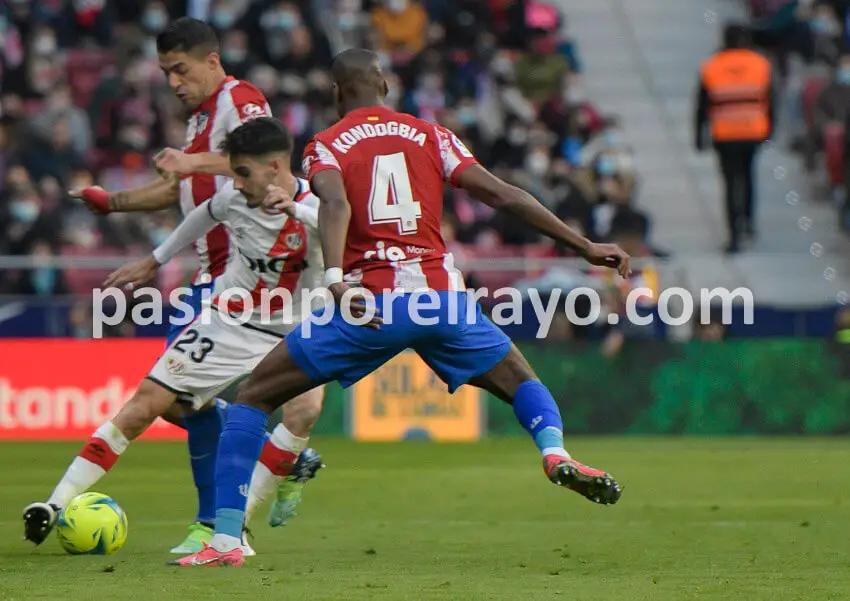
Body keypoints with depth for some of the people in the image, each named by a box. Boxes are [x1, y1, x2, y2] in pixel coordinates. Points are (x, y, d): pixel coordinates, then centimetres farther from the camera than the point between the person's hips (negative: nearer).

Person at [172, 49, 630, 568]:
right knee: (521, 383, 25)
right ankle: (555, 450, -9)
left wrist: (335, 279, -30)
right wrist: (584, 246, 12)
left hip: (368, 304, -2)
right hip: (442, 295, 2)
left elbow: (335, 204, -14)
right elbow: (502, 195, 9)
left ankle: (226, 539, -1)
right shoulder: (430, 135, 15)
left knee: (254, 395, 9)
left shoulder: (325, 146, 7)